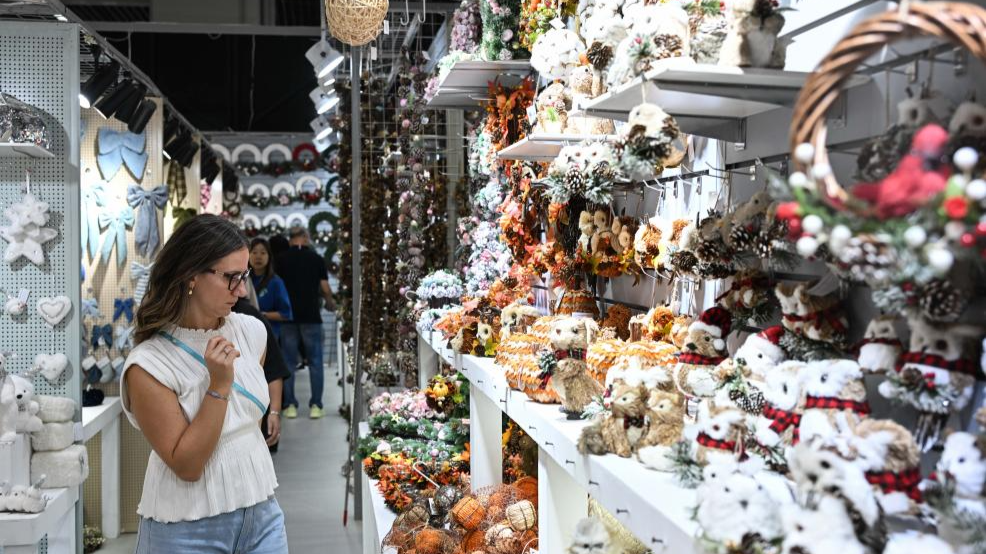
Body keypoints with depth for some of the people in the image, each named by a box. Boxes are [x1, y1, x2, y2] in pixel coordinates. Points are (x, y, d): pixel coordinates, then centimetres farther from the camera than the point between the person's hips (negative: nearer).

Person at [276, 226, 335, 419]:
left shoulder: (282, 259, 0)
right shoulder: (316, 258, -1)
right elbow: (325, 289, -1)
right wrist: (330, 302, 19)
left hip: (288, 316, 1)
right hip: (311, 316, -1)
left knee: (289, 362, 8)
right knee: (315, 361, 5)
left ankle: (290, 405, 8)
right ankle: (315, 405, 3)